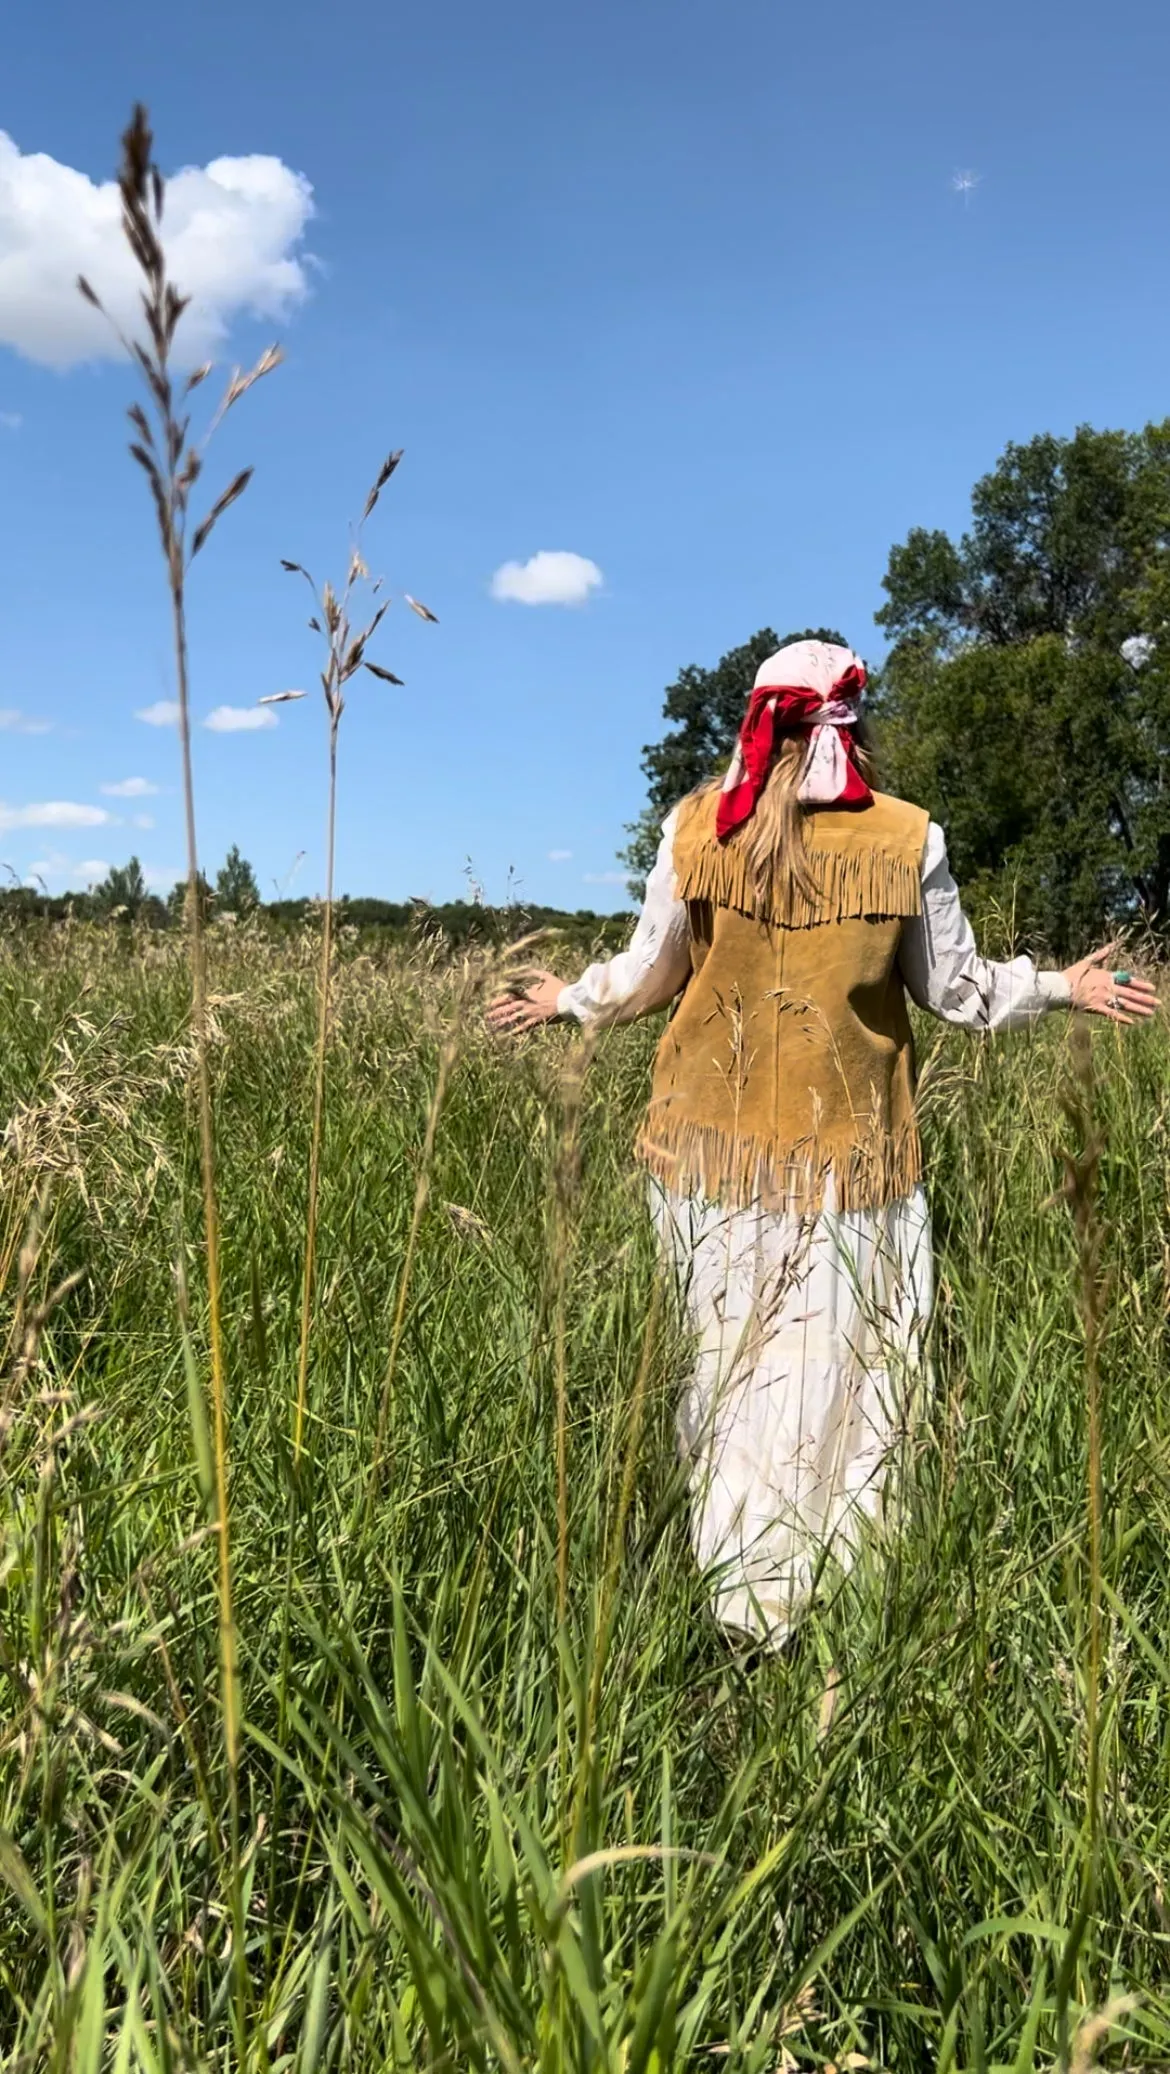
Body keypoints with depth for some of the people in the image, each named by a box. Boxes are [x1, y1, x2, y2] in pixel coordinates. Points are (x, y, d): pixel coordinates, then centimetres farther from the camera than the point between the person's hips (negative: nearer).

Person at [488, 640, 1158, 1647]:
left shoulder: (697, 826, -4)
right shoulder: (909, 838, -4)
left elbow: (648, 976, 4)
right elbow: (960, 991, 4)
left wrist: (566, 999, 24)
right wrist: (1066, 987, 22)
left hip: (717, 1141, 1)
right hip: (849, 1149, -1)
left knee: (724, 1362, 11)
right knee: (839, 1366, 9)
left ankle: (734, 1597, 22)